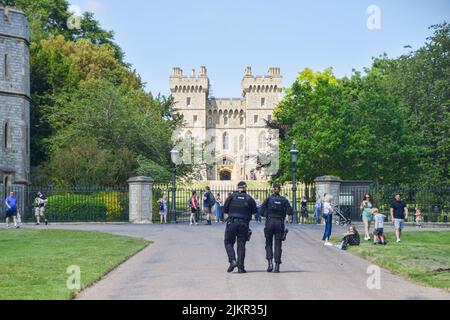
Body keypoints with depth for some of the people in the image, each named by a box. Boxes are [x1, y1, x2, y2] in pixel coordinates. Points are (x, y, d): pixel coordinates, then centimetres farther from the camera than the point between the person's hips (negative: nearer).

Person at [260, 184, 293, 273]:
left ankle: (270, 262, -9)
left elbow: (261, 211, -6)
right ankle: (277, 266, -2)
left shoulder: (268, 199, 1)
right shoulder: (284, 200, 4)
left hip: (269, 222, -1)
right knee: (278, 245, 4)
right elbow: (290, 212, -2)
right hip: (280, 223, 1)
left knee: (269, 243, 12)